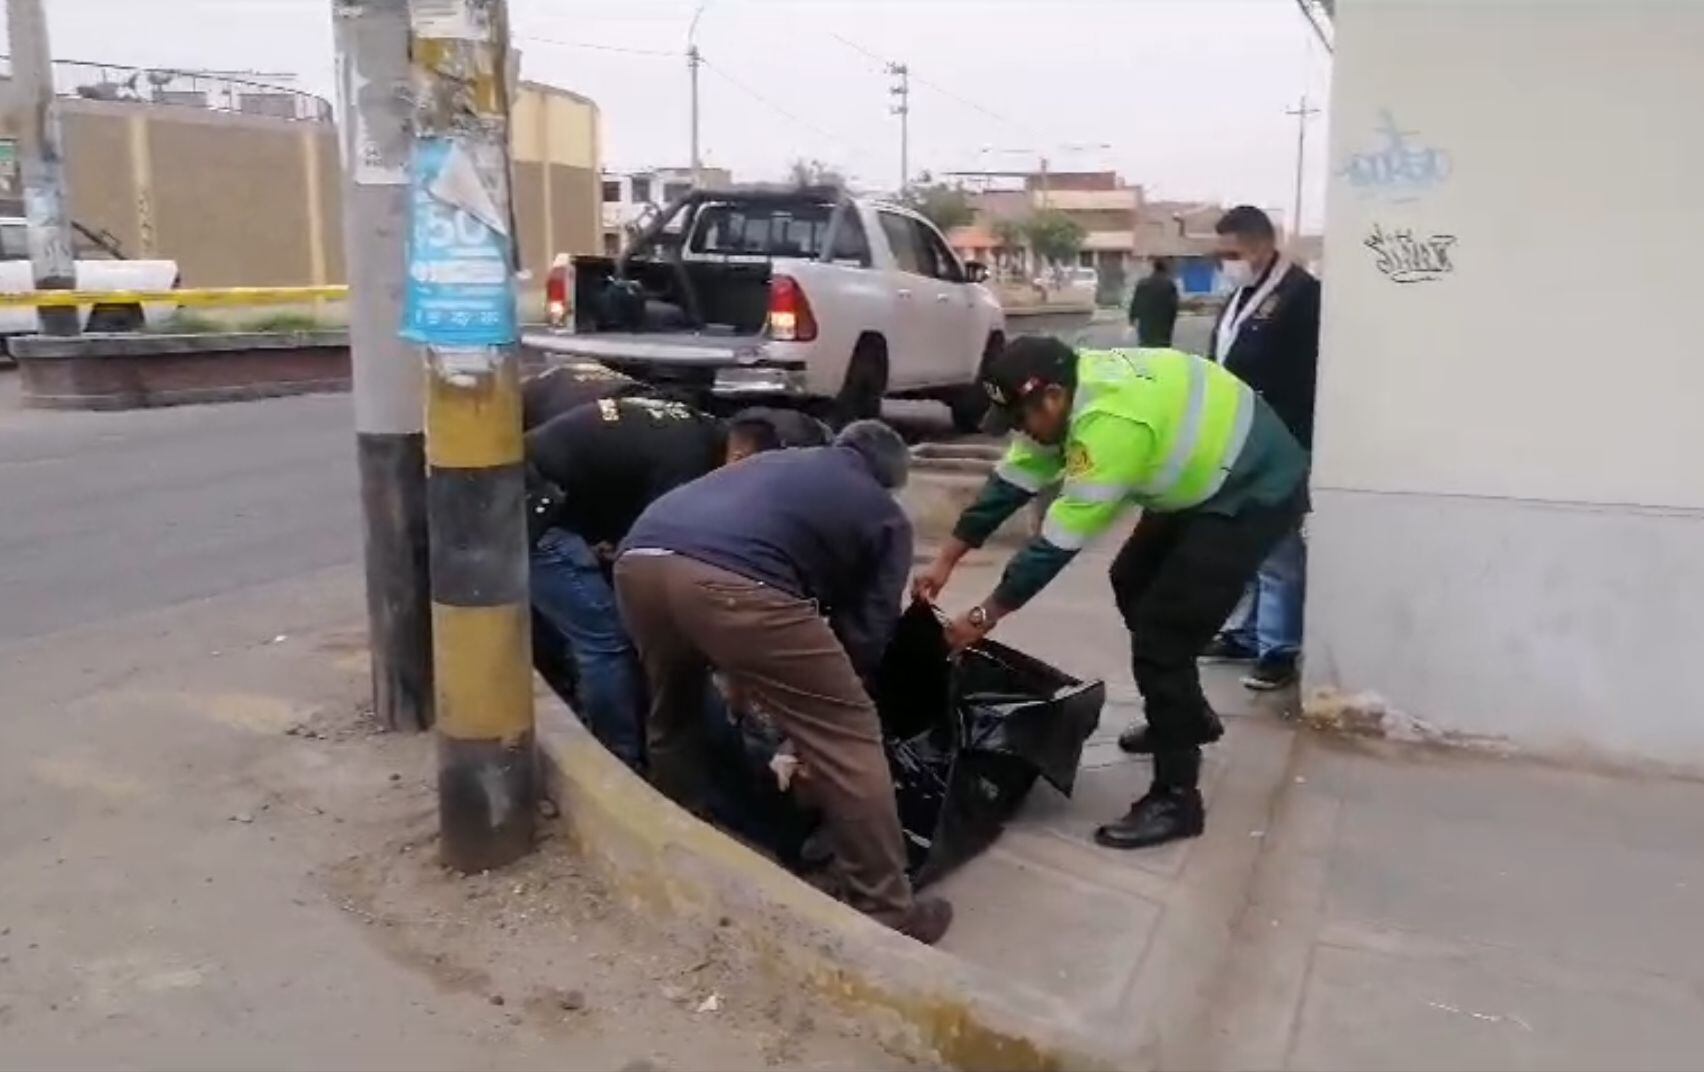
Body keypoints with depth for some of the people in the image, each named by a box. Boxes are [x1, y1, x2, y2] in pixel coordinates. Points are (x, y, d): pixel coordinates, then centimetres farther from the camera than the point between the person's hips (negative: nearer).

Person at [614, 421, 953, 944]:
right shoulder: (885, 514, 26)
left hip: (639, 558, 7)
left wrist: (737, 671, 53)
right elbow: (866, 632, 23)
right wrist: (812, 694, 38)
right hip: (732, 579, -6)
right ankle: (887, 913, 14)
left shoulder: (776, 460, 40)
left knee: (672, 713, 32)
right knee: (847, 737, 9)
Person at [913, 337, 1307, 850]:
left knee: (1160, 633, -11)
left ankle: (1175, 798, 1)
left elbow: (1060, 539, -27)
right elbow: (1013, 481, 3)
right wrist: (945, 561, 3)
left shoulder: (1109, 421, -33)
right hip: (1206, 477, 10)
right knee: (1134, 584, 21)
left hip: (1256, 491, -10)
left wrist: (985, 615, -18)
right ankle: (1188, 717, 39)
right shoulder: (1069, 390, -4)